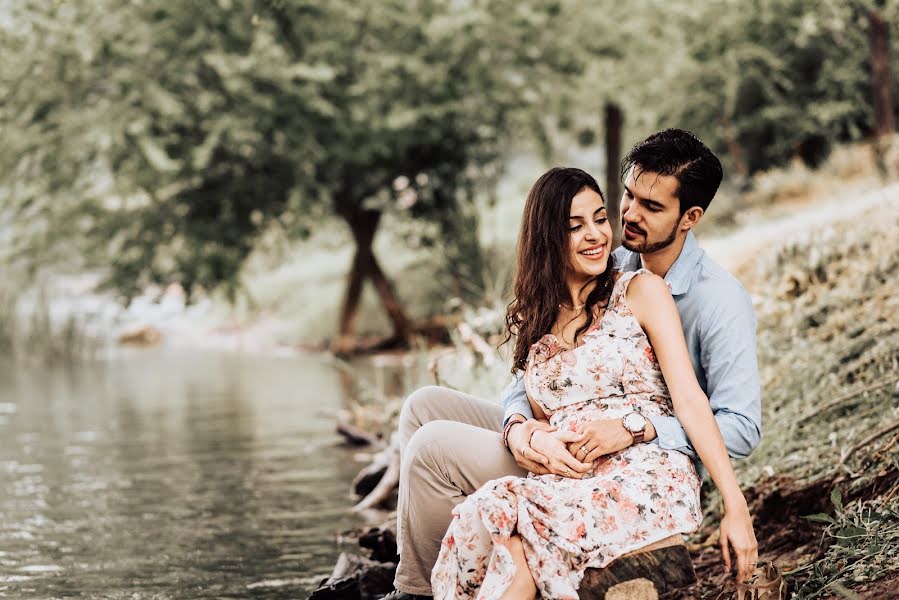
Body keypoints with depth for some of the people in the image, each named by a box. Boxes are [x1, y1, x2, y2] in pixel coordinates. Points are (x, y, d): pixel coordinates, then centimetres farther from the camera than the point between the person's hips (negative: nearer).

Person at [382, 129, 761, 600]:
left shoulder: (720, 301, -18)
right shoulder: (612, 268, 4)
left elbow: (742, 428, -23)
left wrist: (635, 429, -34)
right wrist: (518, 422, -20)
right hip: (564, 445, 8)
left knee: (433, 447, -15)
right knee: (426, 405, 5)